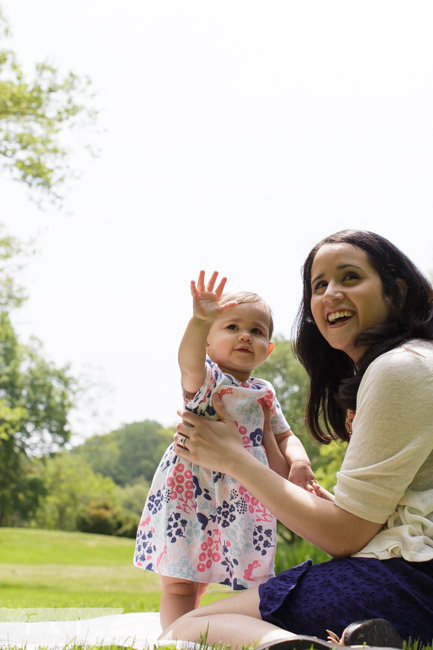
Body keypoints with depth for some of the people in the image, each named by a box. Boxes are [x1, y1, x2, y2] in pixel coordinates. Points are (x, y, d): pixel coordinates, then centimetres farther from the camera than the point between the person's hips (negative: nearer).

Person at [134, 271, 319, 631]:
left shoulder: (264, 393, 11)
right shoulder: (207, 378, -8)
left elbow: (285, 436, 18)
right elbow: (190, 361, -32)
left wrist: (298, 463, -5)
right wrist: (199, 320, -52)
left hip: (244, 502, 6)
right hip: (192, 493, -6)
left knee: (248, 581, 13)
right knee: (180, 583, -4)